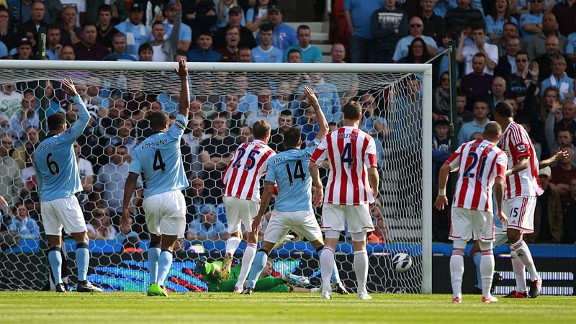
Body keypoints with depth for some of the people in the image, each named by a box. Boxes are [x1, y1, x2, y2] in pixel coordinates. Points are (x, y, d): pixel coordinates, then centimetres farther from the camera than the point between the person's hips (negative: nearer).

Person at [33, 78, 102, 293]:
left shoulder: (38, 150, 12)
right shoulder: (64, 140, -5)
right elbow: (85, 118, -3)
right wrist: (75, 96, 3)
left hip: (46, 200, 5)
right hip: (65, 197, -5)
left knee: (54, 242, 7)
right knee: (81, 238, -2)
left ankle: (58, 283, -2)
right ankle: (82, 282, -12)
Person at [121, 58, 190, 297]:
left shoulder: (140, 149, 6)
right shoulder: (172, 137, 0)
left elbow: (132, 178, -1)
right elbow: (185, 107, 3)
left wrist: (125, 206, -1)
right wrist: (183, 79, 7)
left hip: (151, 199, 2)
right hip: (173, 197, -2)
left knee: (155, 239, 24)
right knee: (167, 245, -1)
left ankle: (153, 281, 16)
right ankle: (158, 284, -19)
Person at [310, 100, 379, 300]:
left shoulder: (330, 138, 0)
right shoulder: (366, 140, -6)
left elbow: (312, 165, -1)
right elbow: (372, 171, -12)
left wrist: (318, 187, 15)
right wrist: (374, 190, 7)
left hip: (334, 196, 1)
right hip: (358, 197, -1)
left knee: (330, 243, 1)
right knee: (360, 245, 9)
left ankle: (326, 288, -11)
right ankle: (362, 290, 13)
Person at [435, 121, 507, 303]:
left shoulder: (466, 147, 12)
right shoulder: (499, 155, 1)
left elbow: (445, 168, 7)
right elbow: (499, 183, -11)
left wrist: (441, 193, 16)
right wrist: (500, 210, -3)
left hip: (460, 202, 2)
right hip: (482, 205, -2)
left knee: (458, 248, 0)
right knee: (486, 249, 12)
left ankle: (456, 294, -10)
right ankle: (486, 294, 13)